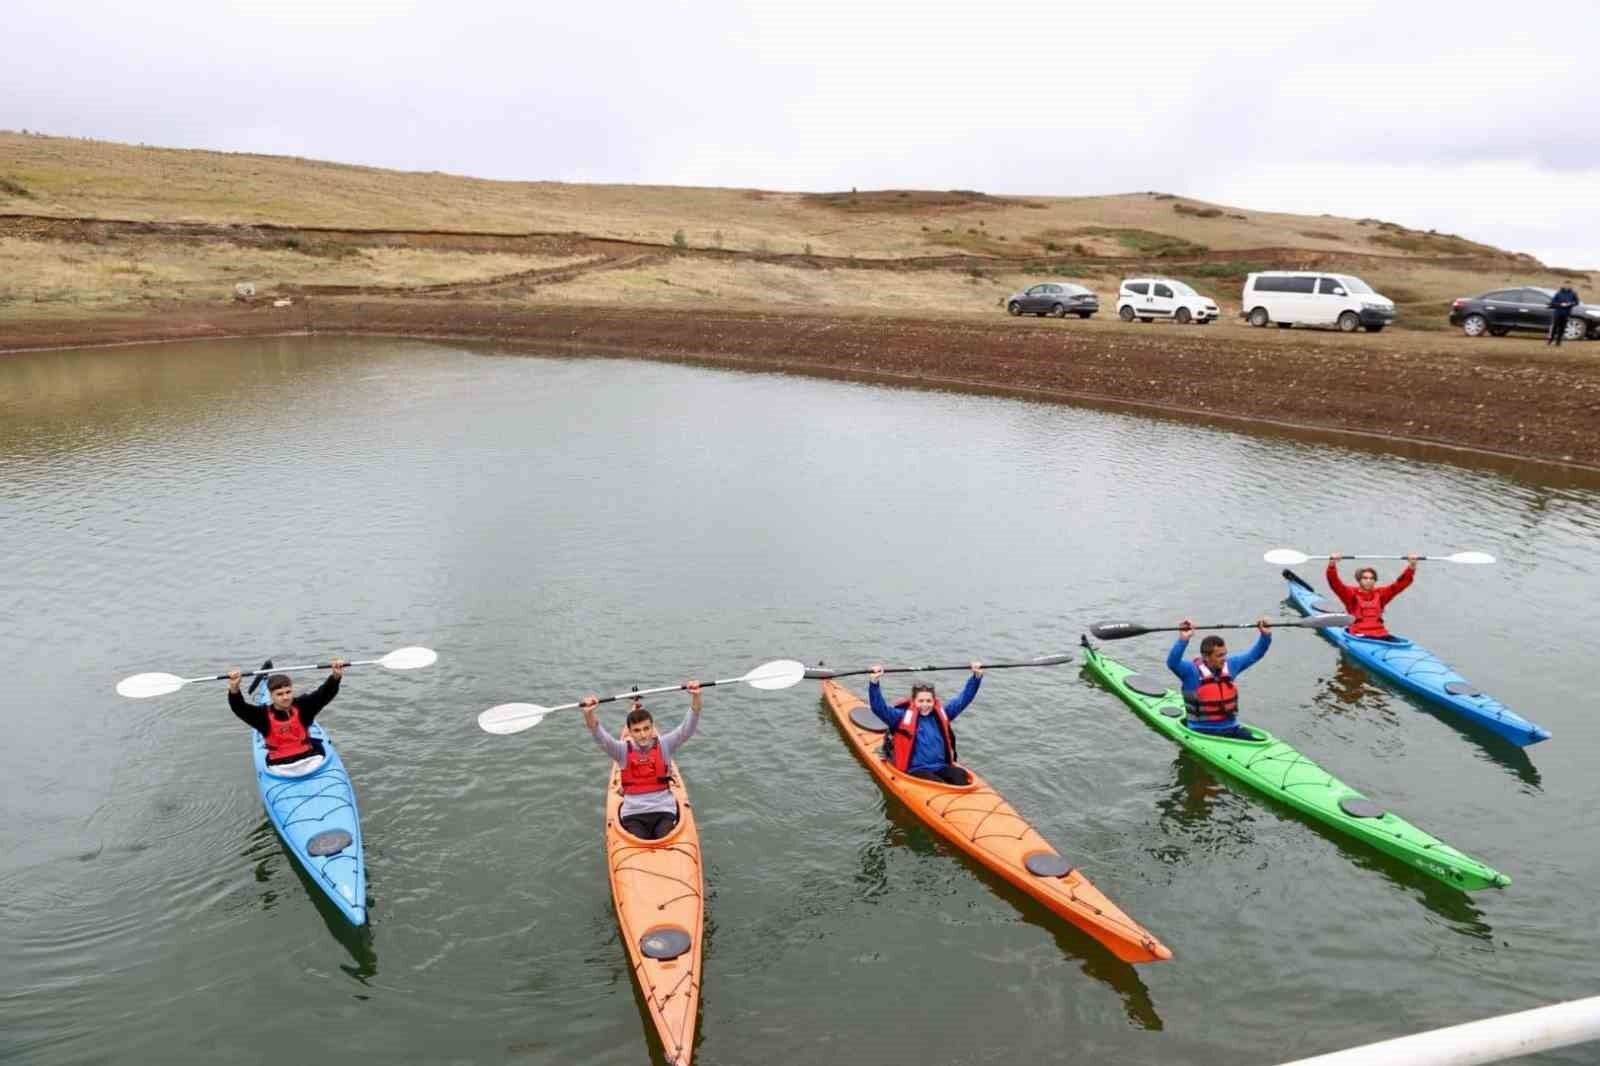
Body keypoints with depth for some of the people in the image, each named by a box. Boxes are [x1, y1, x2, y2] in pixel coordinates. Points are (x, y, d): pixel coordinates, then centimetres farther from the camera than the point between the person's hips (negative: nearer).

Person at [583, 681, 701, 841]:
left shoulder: (664, 745, 1)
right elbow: (600, 737, -15)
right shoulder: (623, 750, 1)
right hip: (633, 814, 0)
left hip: (664, 811, 0)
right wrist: (588, 714, -36)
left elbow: (688, 728, -11)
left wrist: (695, 697, -29)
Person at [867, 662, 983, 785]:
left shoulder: (942, 713, 14)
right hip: (916, 770, -4)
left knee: (962, 777, -27)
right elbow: (879, 708, -12)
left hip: (941, 767, 4)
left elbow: (964, 699, 18)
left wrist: (977, 677, 7)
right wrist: (874, 682, -27)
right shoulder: (903, 716, 0)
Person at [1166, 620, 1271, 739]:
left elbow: (1254, 654, 16)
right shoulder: (1192, 671, -10)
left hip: (1231, 728, 5)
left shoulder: (1230, 665, 8)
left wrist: (1265, 635, 0)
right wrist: (1183, 640, -42)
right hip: (1202, 732, -5)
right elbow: (1172, 662, -29)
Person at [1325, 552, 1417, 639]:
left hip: (1380, 634, 4)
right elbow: (1334, 583, -6)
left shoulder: (1381, 593, 20)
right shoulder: (1351, 594, 8)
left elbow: (1402, 582, 16)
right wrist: (1332, 564, -22)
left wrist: (1412, 566, 2)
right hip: (1359, 635, -4)